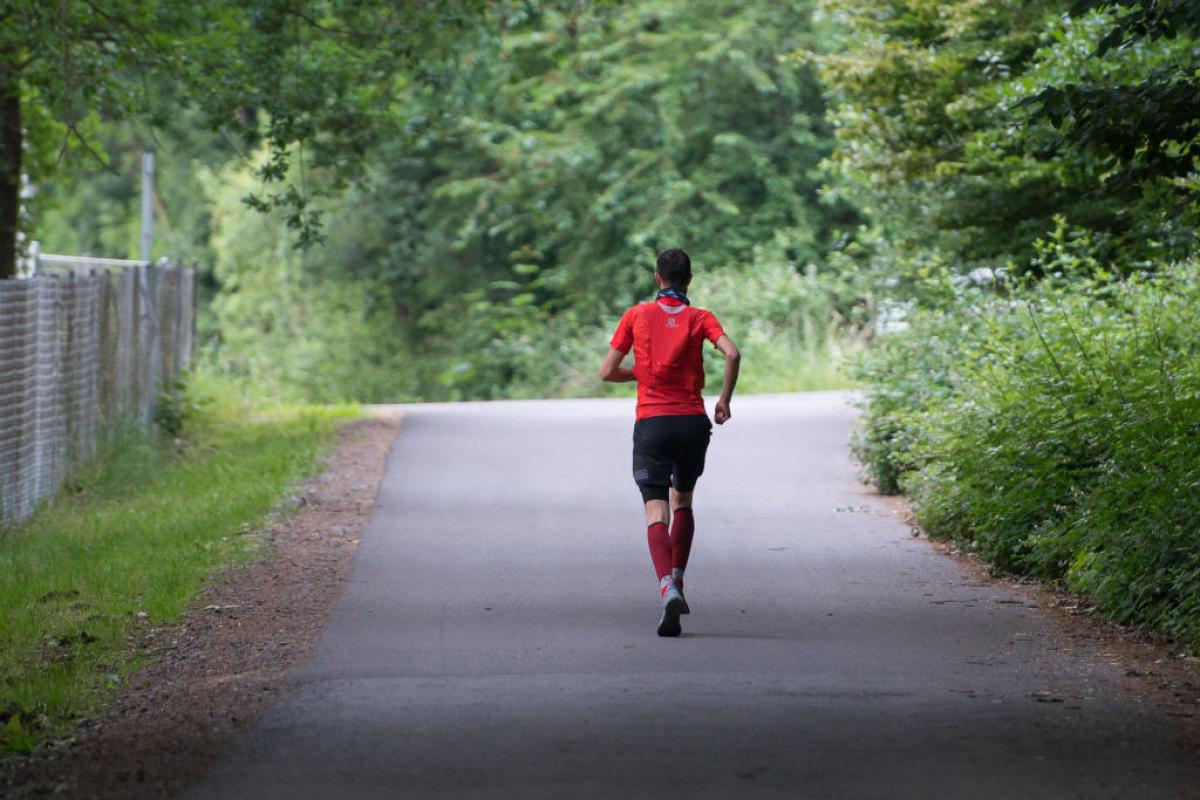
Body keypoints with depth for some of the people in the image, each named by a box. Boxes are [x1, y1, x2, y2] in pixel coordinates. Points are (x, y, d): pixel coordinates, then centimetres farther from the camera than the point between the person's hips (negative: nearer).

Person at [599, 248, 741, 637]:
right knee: (682, 500, 23)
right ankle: (677, 582, 17)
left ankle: (667, 586, -30)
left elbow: (607, 372, 4)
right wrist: (724, 400, -1)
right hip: (693, 421, 1)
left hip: (651, 422, -1)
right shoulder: (699, 318, 5)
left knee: (656, 510, -7)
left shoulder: (636, 315, 5)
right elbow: (732, 354, -13)